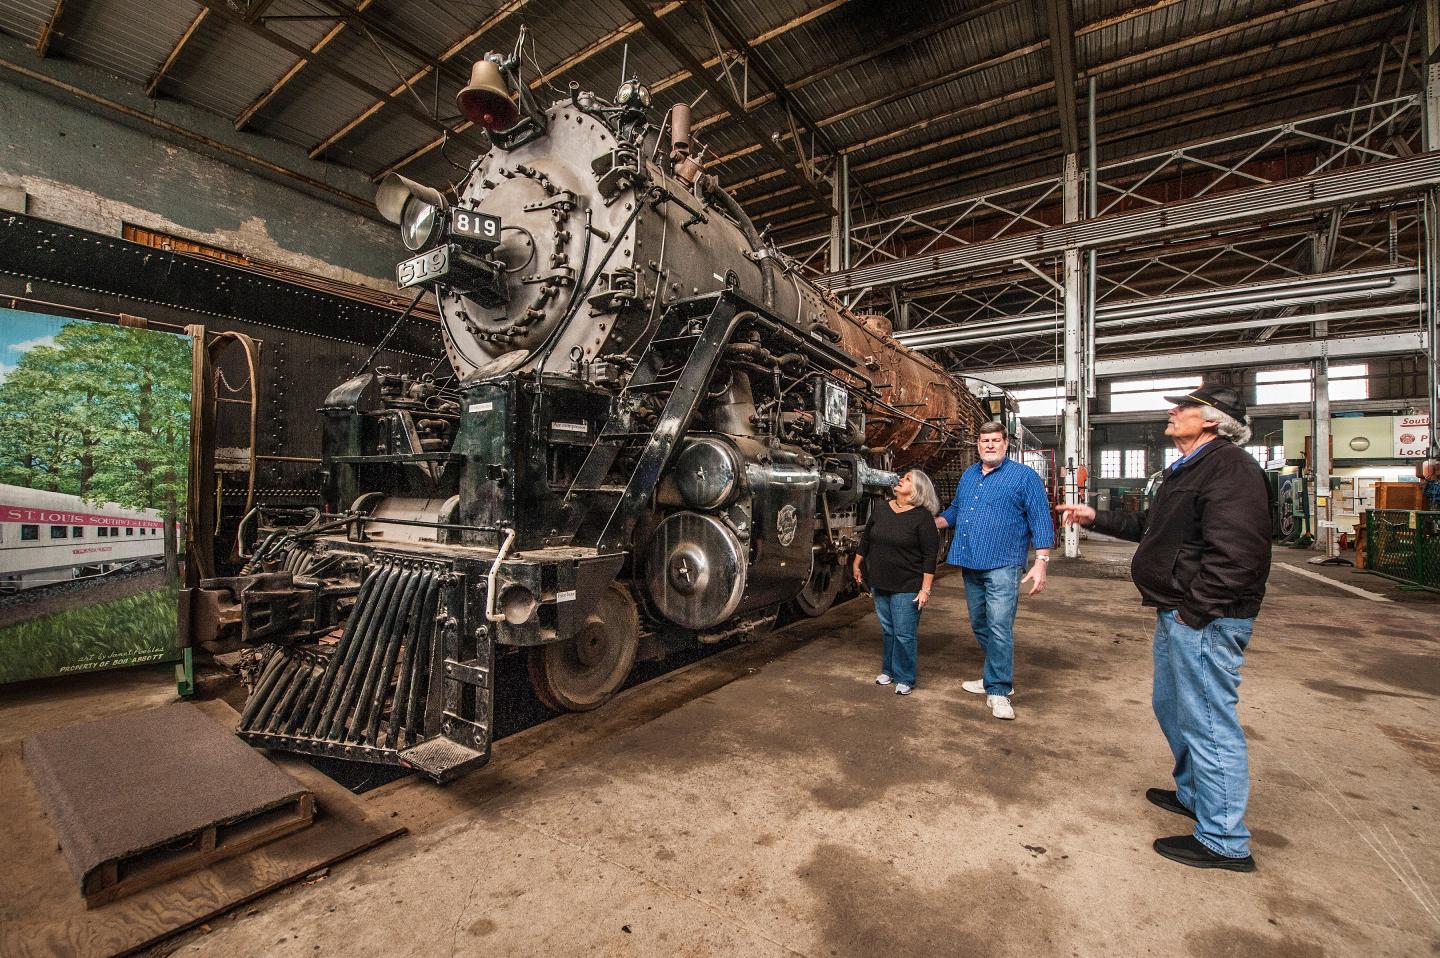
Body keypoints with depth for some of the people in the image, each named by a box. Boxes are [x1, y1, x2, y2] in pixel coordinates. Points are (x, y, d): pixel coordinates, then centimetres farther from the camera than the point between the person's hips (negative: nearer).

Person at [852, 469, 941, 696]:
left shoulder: (923, 517, -13)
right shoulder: (880, 509, 2)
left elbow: (930, 555, -14)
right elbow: (866, 539, 14)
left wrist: (926, 589, -16)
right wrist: (857, 565, 20)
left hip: (907, 587, -5)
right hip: (880, 584, 5)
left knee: (904, 634, 2)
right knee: (887, 630, 17)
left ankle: (905, 679, 20)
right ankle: (888, 670, 34)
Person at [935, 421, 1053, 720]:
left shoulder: (1024, 476, -3)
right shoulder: (968, 476, 15)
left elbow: (1041, 521, -7)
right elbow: (955, 511, 26)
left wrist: (1041, 563, -14)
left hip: (1002, 565, -7)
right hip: (970, 564, 7)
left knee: (999, 628, -9)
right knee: (980, 626, 15)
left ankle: (998, 690, 2)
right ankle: (998, 676, 31)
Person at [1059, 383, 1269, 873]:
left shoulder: (1229, 468, -18)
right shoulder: (1188, 469, 16)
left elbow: (1234, 554, -27)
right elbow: (1148, 527, 26)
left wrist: (1194, 612, -23)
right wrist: (1095, 518, 19)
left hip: (1204, 620, -11)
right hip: (1178, 616, 11)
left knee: (1209, 723, 0)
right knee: (1171, 707, 23)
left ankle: (1224, 841, 15)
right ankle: (1194, 794, 42)